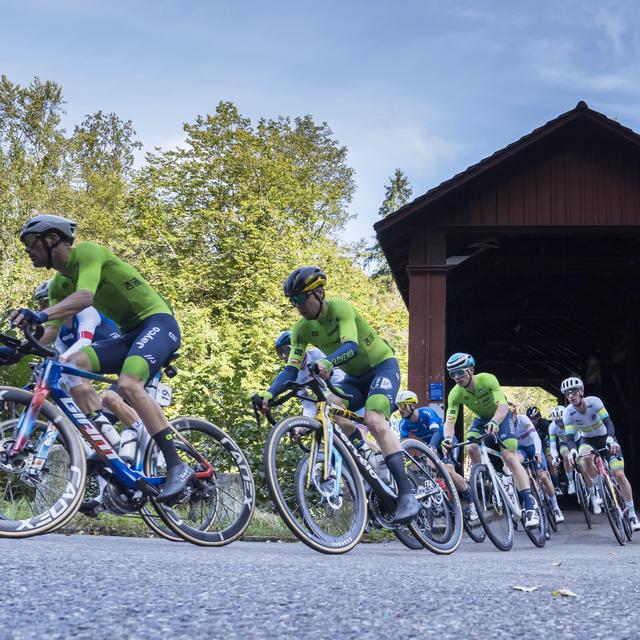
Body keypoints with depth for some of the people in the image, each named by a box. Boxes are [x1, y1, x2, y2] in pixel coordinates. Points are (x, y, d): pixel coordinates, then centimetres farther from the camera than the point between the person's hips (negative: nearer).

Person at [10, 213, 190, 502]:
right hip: (130, 333, 8)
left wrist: (39, 315, -44)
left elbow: (85, 296, -31)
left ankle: (178, 467, -27)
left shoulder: (86, 252, -12)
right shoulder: (58, 285, 13)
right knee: (72, 364, -14)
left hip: (158, 321, -8)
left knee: (127, 384, -32)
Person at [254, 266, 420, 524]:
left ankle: (407, 495, -30)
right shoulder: (301, 329, -7)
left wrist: (327, 363, -61)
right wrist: (269, 394, -31)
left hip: (382, 366, -6)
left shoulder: (340, 308, -24)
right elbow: (292, 368, -13)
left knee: (374, 421, -30)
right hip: (355, 377, 6)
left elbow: (351, 346, -40)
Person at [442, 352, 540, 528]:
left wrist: (494, 423, -63)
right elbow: (450, 420, -30)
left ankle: (530, 505, -21)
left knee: (510, 457, -19)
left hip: (501, 417, -4)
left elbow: (503, 406, -43)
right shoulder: (455, 393, -24)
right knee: (472, 448, -23)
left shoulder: (488, 380, -34)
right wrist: (448, 437, -52)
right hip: (481, 419, 4)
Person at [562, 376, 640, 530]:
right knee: (586, 458, -36)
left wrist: (610, 439, -50)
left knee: (619, 474, -13)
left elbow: (608, 422, -31)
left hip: (605, 438, -1)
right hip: (587, 440, 1)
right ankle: (593, 494, -13)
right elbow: (570, 437, -25)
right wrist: (573, 450, -47)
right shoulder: (568, 413, -20)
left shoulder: (594, 401, -25)